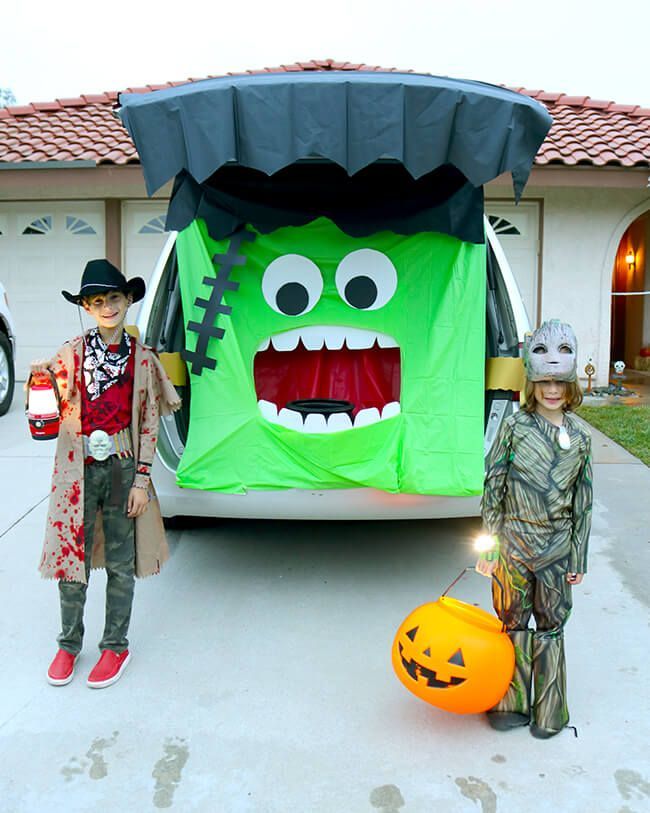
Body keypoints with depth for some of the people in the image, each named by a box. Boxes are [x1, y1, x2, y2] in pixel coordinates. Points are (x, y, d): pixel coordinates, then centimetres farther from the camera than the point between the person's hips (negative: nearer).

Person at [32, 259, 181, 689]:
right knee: (72, 556, 8)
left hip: (123, 468, -1)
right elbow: (55, 414, 7)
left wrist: (142, 479, -5)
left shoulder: (143, 358, -1)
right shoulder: (71, 354, 1)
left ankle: (116, 645, 25)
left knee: (120, 563, 9)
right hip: (78, 469, 1)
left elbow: (149, 425, -1)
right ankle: (69, 643, 28)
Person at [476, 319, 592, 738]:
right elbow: (493, 490, -3)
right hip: (515, 540, -2)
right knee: (514, 622, 10)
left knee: (551, 625, 12)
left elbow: (583, 501, 7)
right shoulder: (514, 428, -5)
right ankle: (512, 704, 26)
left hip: (558, 544, 2)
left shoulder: (580, 436, 3)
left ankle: (549, 711, 26)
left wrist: (579, 557, 7)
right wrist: (489, 547, -5)